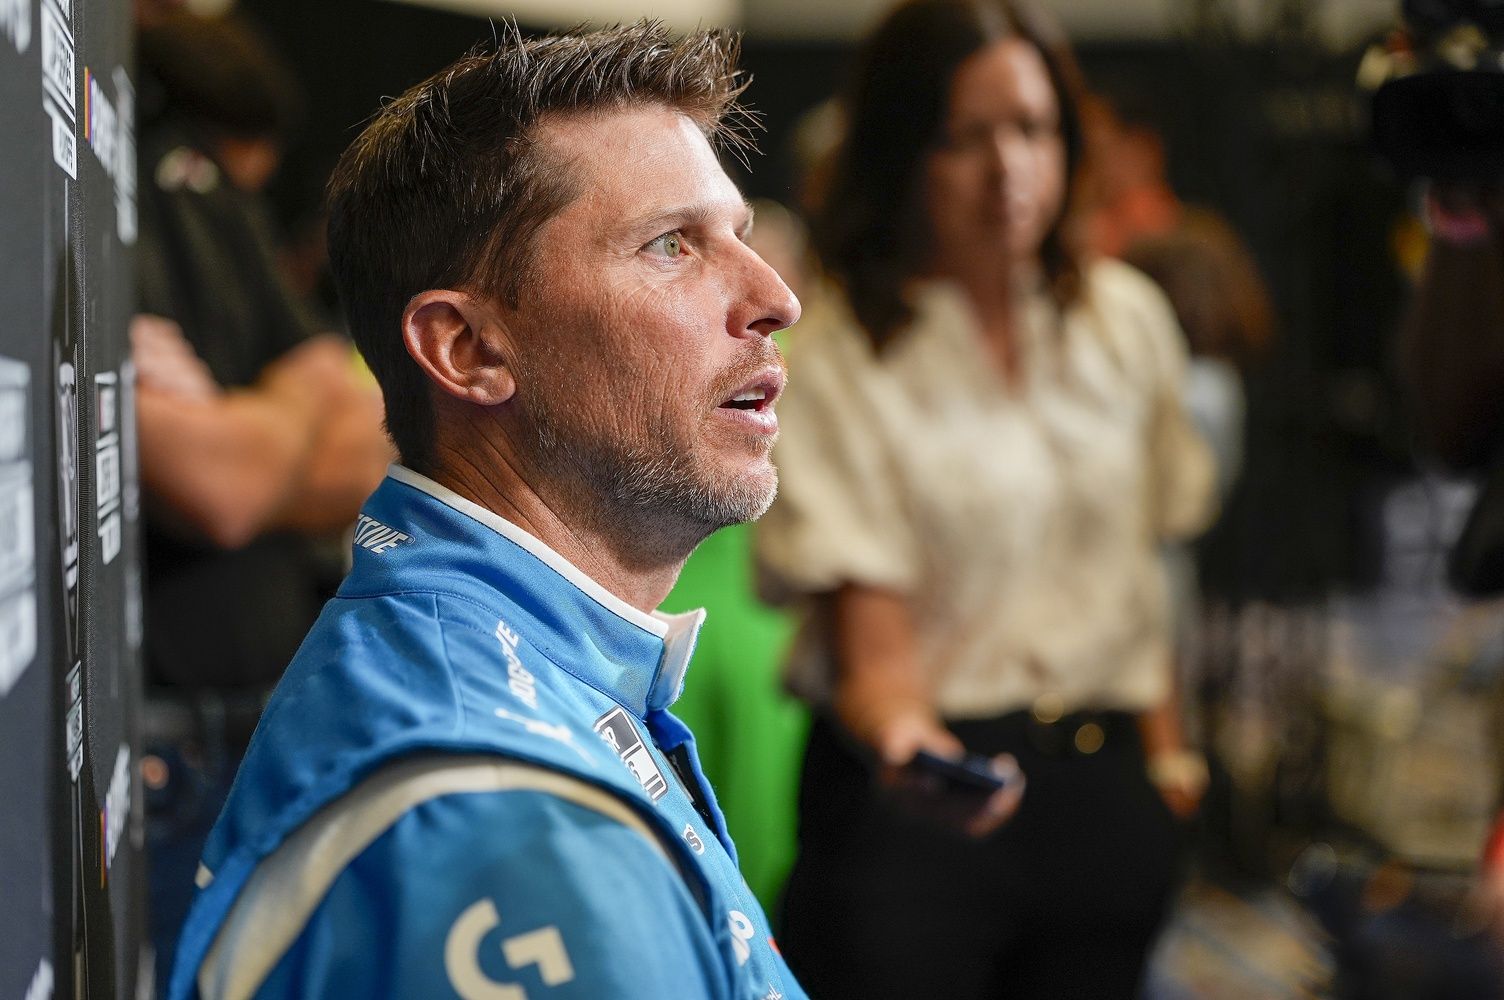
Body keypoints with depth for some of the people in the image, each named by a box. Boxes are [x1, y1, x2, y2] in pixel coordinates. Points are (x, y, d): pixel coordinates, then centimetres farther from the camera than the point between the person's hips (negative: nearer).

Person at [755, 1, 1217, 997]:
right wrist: (899, 727, -34)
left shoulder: (1126, 318, 8)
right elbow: (865, 610, -15)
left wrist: (1163, 745, 13)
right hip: (916, 800, -4)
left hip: (1101, 781, 4)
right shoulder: (837, 354, -9)